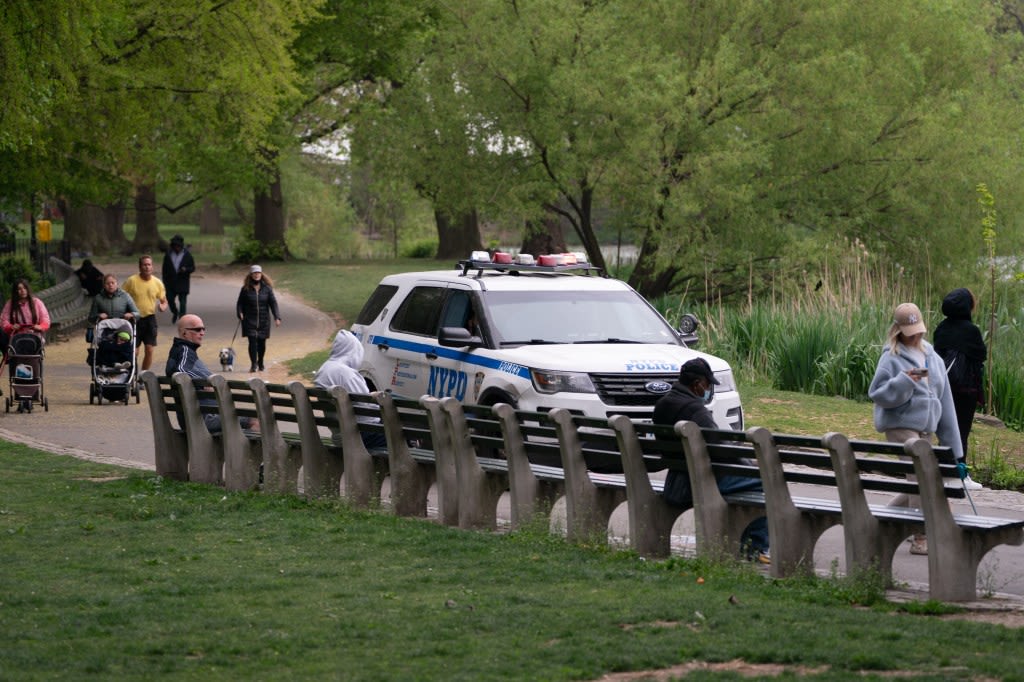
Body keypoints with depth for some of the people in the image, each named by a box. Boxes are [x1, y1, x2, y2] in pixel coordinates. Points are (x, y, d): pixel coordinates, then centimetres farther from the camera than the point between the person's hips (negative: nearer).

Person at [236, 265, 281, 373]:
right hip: (250, 320, -1)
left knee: (262, 342, 8)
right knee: (252, 341, -11)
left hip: (263, 320, 2)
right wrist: (240, 314, -14)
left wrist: (277, 317, -9)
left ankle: (260, 363, 26)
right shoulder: (246, 289, 0)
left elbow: (273, 303, 0)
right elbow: (240, 303, 4)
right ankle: (253, 364, -9)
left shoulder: (267, 288, 2)